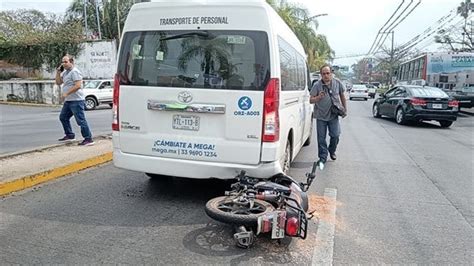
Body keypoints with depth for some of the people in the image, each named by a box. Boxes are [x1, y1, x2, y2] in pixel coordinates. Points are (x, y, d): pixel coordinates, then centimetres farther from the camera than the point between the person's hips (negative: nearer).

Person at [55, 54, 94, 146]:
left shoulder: (74, 72, -13)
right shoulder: (65, 72, 18)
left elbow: (78, 86, -23)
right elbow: (58, 82, 20)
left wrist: (66, 93, -19)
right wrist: (58, 72, 8)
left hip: (76, 101, -11)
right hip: (68, 101, 11)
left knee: (81, 120, -10)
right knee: (63, 117, 19)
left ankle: (88, 139, -7)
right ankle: (70, 135, 29)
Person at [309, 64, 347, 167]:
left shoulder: (337, 83, -2)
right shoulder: (317, 85, -10)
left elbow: (342, 96, 12)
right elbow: (311, 100, -8)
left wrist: (344, 109, 14)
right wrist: (319, 97, -27)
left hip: (334, 115, 1)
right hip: (321, 116, -1)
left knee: (335, 136, 1)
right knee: (321, 138, 3)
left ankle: (332, 151, 30)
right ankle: (323, 158, 15)